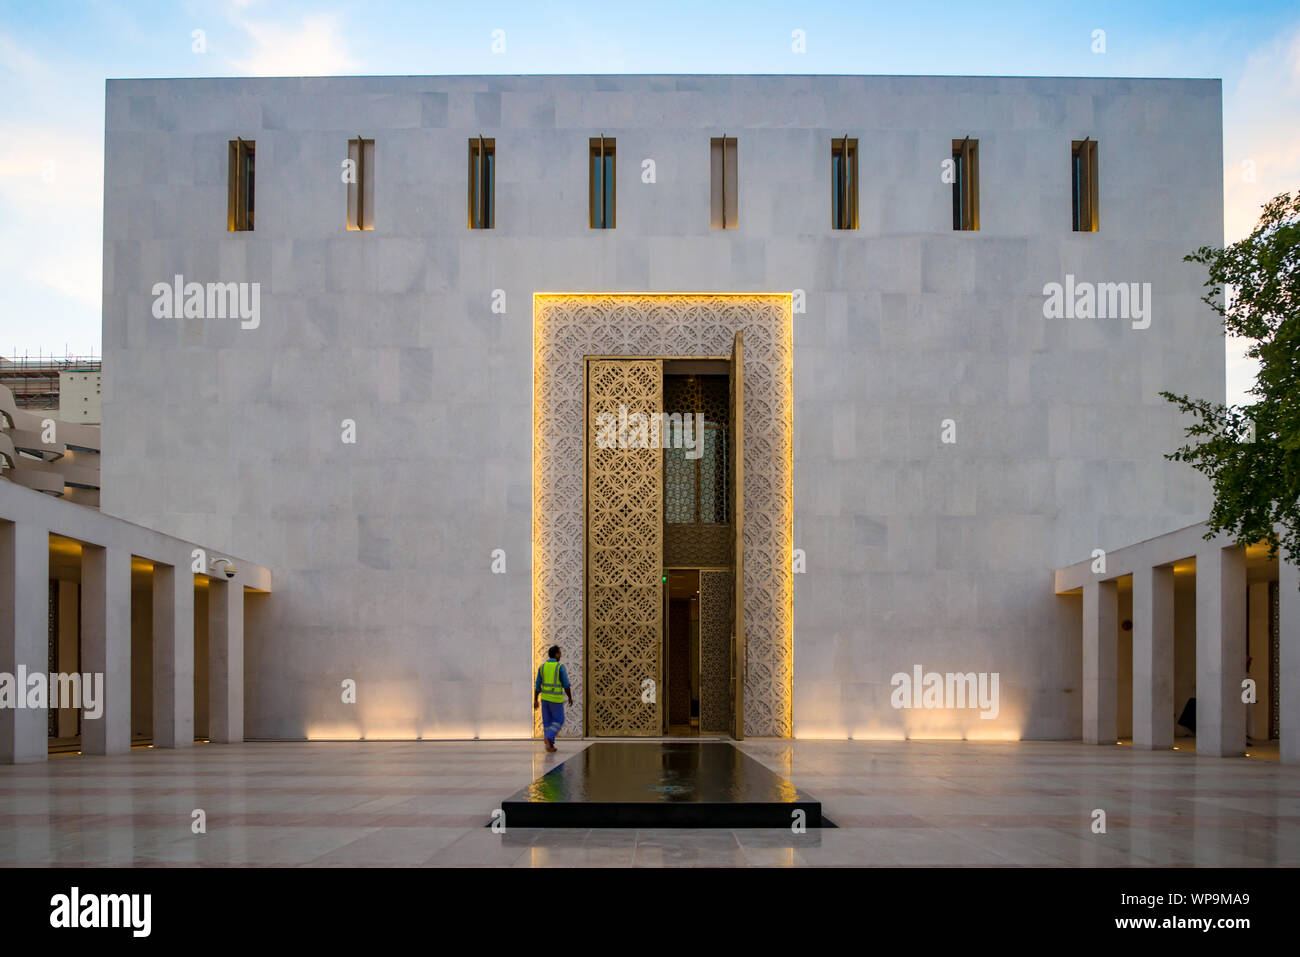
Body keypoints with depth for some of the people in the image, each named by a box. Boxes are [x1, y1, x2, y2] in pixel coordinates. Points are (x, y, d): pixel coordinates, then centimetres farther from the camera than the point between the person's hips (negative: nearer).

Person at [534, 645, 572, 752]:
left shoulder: (542, 666, 2)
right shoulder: (560, 667, -13)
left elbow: (537, 685, 2)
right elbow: (566, 684, -11)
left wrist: (535, 700, 5)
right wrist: (570, 697, 2)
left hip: (545, 697, 5)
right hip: (556, 699, -5)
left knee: (548, 722, 12)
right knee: (558, 721, 7)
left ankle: (550, 745, 11)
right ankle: (548, 739, -13)